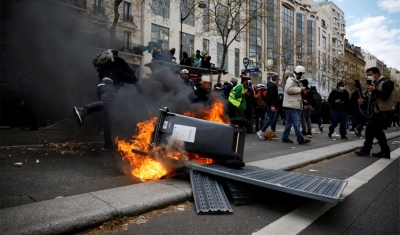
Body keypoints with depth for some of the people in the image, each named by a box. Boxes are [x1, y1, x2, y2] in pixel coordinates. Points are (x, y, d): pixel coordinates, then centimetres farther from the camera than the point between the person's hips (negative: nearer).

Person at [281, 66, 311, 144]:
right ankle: (300, 139, -10)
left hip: (296, 105, 10)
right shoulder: (291, 79, -10)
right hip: (291, 104, -10)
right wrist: (300, 89, -17)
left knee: (290, 122, 11)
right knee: (296, 122, -10)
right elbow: (289, 89, -24)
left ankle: (285, 137, 17)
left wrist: (302, 90, 13)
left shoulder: (296, 80, 22)